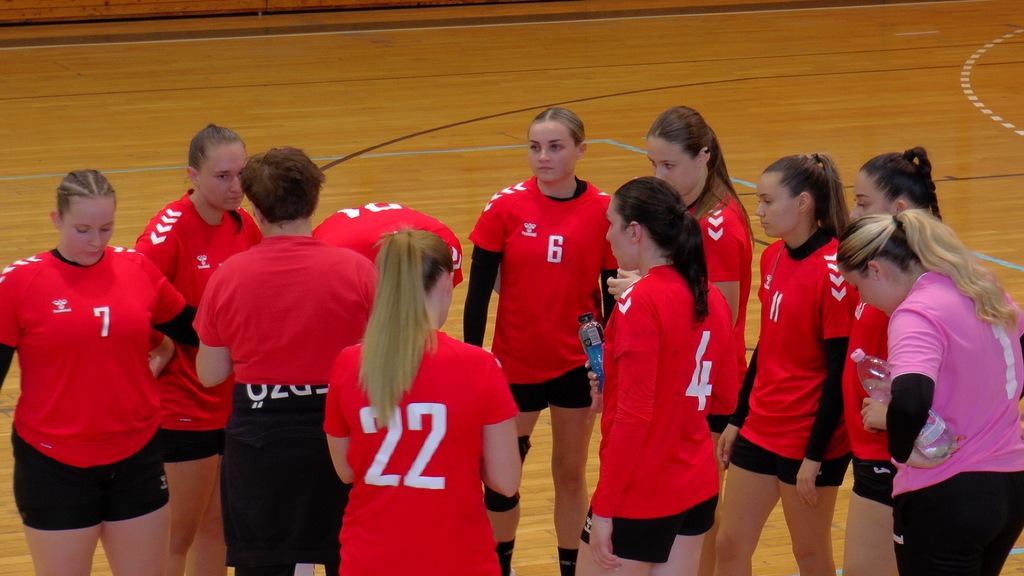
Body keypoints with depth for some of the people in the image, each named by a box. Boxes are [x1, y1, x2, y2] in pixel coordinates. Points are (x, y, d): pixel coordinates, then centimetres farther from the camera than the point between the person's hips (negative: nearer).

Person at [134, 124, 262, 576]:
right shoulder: (170, 229, -18)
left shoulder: (242, 224, 1)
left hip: (235, 400, 6)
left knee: (216, 527, 16)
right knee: (178, 535, 5)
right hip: (183, 404, -6)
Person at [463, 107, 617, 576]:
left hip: (578, 364, 0)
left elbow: (613, 296, 0)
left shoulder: (603, 211, -8)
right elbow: (478, 291, -5)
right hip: (515, 365, 0)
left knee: (570, 471, 12)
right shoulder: (506, 208, -9)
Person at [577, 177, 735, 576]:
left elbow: (633, 416, -21)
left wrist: (603, 510, -17)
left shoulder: (640, 303, -17)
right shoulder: (711, 298, 5)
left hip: (639, 497, -8)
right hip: (698, 487, 8)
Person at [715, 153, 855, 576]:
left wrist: (815, 455, -17)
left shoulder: (832, 271, -19)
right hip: (760, 429, 8)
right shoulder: (772, 258, 5)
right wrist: (738, 419, 16)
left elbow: (839, 371, -18)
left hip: (809, 438, -8)